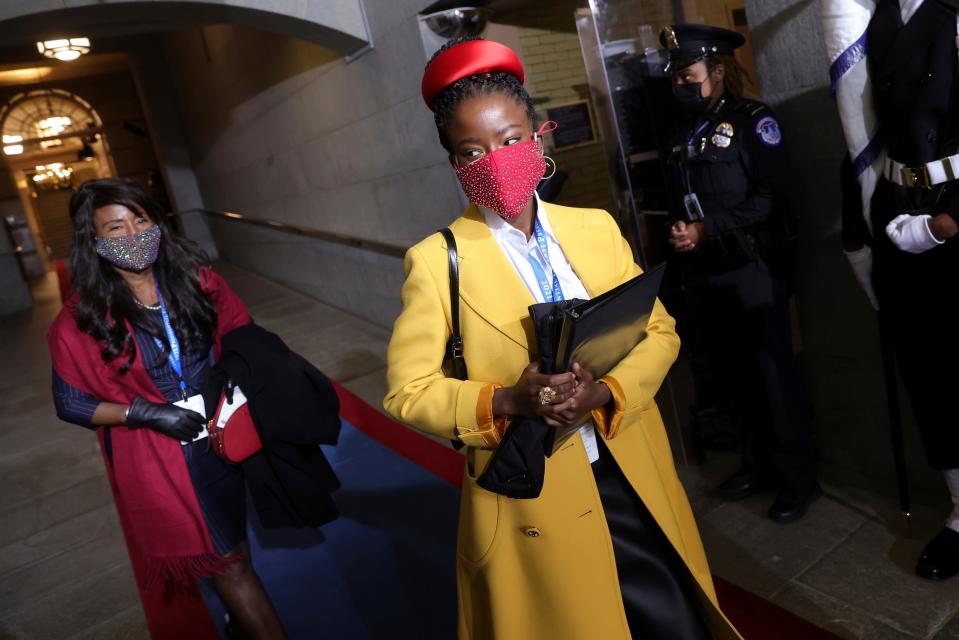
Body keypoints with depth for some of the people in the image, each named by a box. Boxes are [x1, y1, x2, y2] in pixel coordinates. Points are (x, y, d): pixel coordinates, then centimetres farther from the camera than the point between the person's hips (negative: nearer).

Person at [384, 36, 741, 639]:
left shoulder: (596, 227, 1)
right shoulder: (437, 259, -11)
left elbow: (660, 332, 3)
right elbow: (407, 390, -9)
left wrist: (604, 392, -17)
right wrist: (507, 402, -25)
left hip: (635, 479, 4)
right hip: (535, 499, -3)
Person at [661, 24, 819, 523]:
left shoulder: (753, 120, -5)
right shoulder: (684, 136, 15)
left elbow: (770, 198, -15)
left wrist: (706, 229, -18)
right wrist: (679, 234, 4)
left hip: (752, 273, -6)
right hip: (705, 277, 6)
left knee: (772, 377, 2)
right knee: (733, 376, 13)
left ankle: (798, 479, 18)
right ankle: (758, 466, 29)